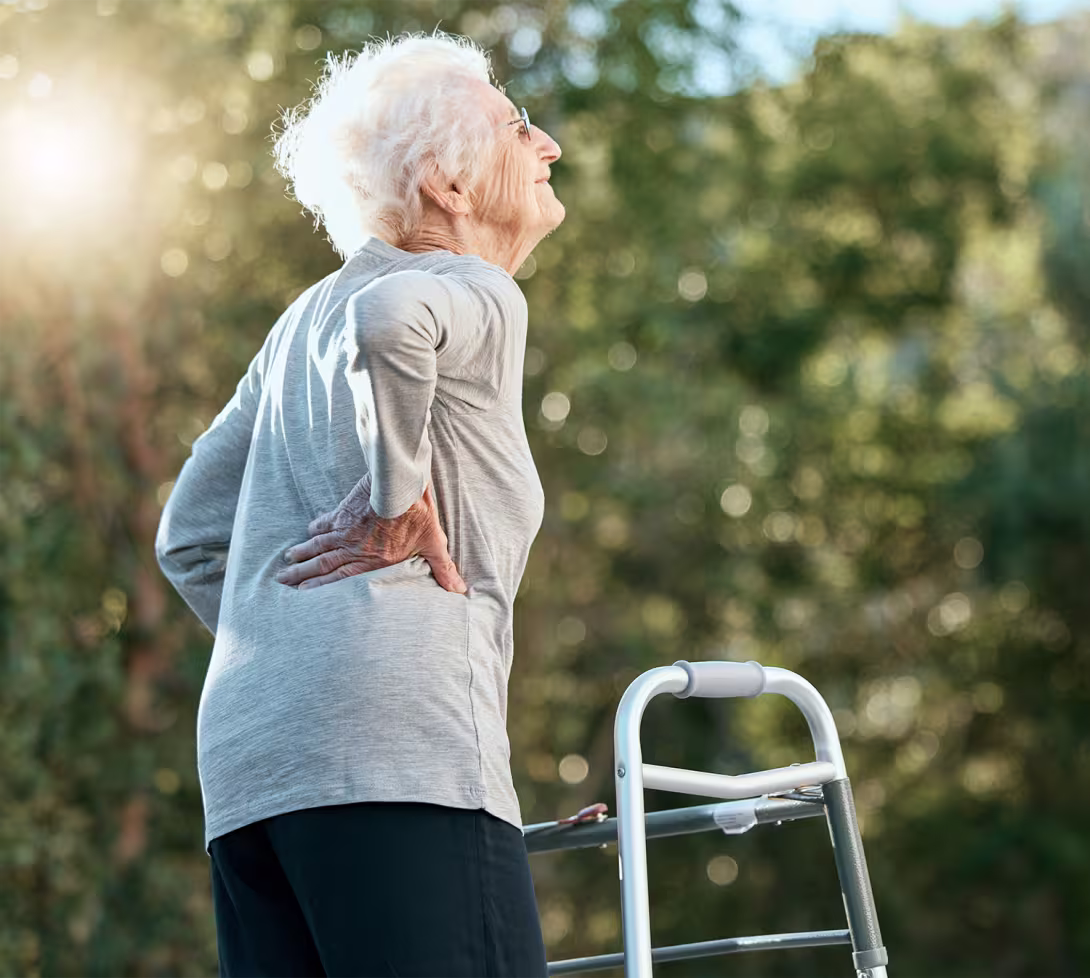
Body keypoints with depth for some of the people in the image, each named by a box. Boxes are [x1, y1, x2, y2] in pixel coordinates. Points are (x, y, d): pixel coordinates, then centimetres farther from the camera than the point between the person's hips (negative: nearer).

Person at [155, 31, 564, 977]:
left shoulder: (307, 318, 28)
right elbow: (388, 320, -23)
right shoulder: (476, 293, 3)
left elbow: (189, 537, 30)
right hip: (399, 737, -8)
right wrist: (401, 505, -13)